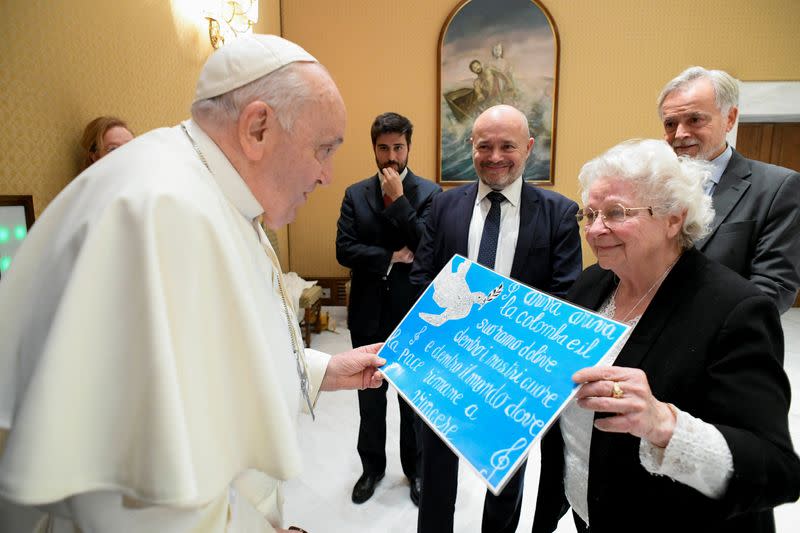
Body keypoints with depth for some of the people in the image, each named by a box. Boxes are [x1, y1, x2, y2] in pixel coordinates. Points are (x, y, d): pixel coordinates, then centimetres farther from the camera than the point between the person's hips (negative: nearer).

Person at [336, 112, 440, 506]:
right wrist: (392, 257, -17)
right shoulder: (355, 194, 1)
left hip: (412, 314, -2)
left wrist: (398, 199, -19)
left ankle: (415, 468, 37)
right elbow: (344, 250, -9)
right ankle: (372, 466, 40)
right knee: (370, 397, 18)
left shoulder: (429, 193, -6)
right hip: (368, 314, 2)